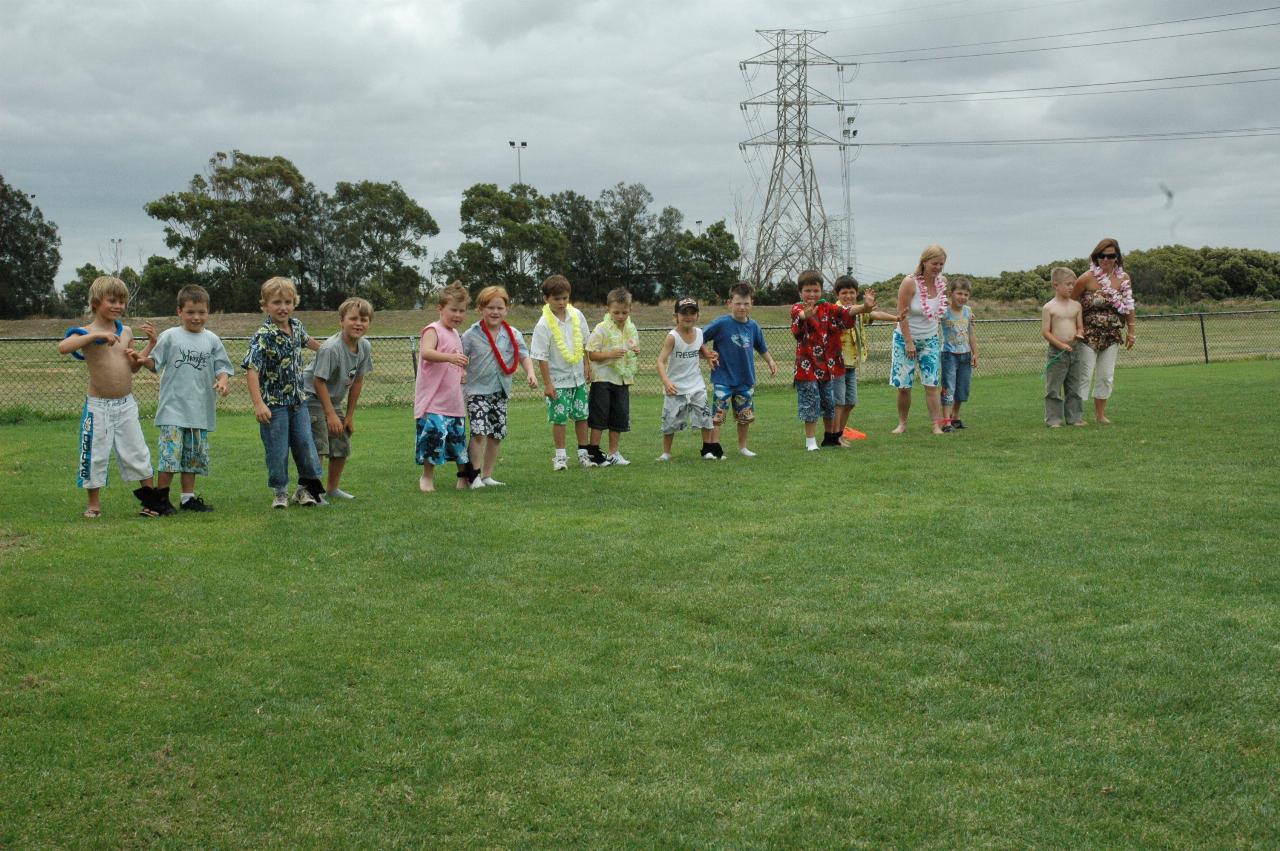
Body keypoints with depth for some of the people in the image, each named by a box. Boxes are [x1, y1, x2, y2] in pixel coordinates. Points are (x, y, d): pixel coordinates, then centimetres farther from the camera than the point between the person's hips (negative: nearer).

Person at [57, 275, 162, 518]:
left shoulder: (126, 331, 7)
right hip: (98, 406, -4)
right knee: (95, 454, 3)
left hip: (126, 404, 4)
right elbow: (63, 347, -30)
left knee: (137, 451, 8)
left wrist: (137, 360, -4)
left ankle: (150, 499, 19)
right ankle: (94, 504, 18)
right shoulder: (87, 332, -8)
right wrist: (97, 335, -33)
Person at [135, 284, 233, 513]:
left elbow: (222, 367, 8)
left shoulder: (212, 340, 7)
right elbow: (153, 364, -1)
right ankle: (161, 497, 1)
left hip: (201, 410, 4)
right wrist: (151, 343, -19)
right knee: (170, 453, -11)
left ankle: (188, 497, 20)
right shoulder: (170, 337, 0)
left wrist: (223, 381, -13)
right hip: (173, 408, -4)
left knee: (194, 455, 10)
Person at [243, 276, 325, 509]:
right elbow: (252, 369, -26)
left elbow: (305, 340, 27)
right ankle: (280, 493, 17)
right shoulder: (263, 335, -20)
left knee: (305, 443, 6)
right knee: (278, 450, 1)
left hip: (298, 400, 6)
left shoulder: (295, 325, 1)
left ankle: (307, 487, 22)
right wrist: (258, 404, -34)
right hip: (274, 402, -6)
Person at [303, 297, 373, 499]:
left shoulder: (365, 347, -6)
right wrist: (331, 415, -20)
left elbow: (357, 381, 3)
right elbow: (319, 381, -22)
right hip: (312, 398, -8)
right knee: (318, 448, -15)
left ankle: (332, 488, 27)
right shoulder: (330, 348, -27)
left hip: (334, 401, 8)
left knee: (342, 447, 11)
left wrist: (349, 415, 5)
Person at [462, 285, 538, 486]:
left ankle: (487, 476, 21)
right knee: (479, 432, -18)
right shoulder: (471, 335, -5)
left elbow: (523, 355, 3)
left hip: (501, 392, 4)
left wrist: (530, 373, -15)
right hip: (477, 390, -4)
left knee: (496, 435, 9)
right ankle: (476, 476, -11)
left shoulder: (513, 335, 3)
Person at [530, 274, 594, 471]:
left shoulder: (576, 315, -1)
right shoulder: (544, 325, -15)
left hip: (578, 376, 4)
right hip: (558, 379, -4)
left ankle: (583, 453, 20)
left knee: (581, 416, 9)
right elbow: (541, 357, -13)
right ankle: (560, 456, 12)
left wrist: (587, 366, 12)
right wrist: (547, 383, -13)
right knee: (559, 418, -1)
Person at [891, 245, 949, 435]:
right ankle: (902, 423, 16)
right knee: (903, 386, 1)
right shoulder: (910, 283, -17)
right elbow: (902, 315, -17)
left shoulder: (942, 282, -3)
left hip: (930, 340, 3)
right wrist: (909, 342, -18)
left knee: (932, 385, -4)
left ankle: (937, 425, -3)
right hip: (906, 338, -3)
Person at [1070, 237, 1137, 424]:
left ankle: (1100, 414, 19)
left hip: (1112, 336, 4)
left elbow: (1128, 307, 12)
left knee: (1106, 376, 8)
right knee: (1084, 375, -5)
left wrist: (1131, 331, 10)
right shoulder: (1087, 278, -10)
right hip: (1089, 334, -4)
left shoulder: (1123, 279, 3)